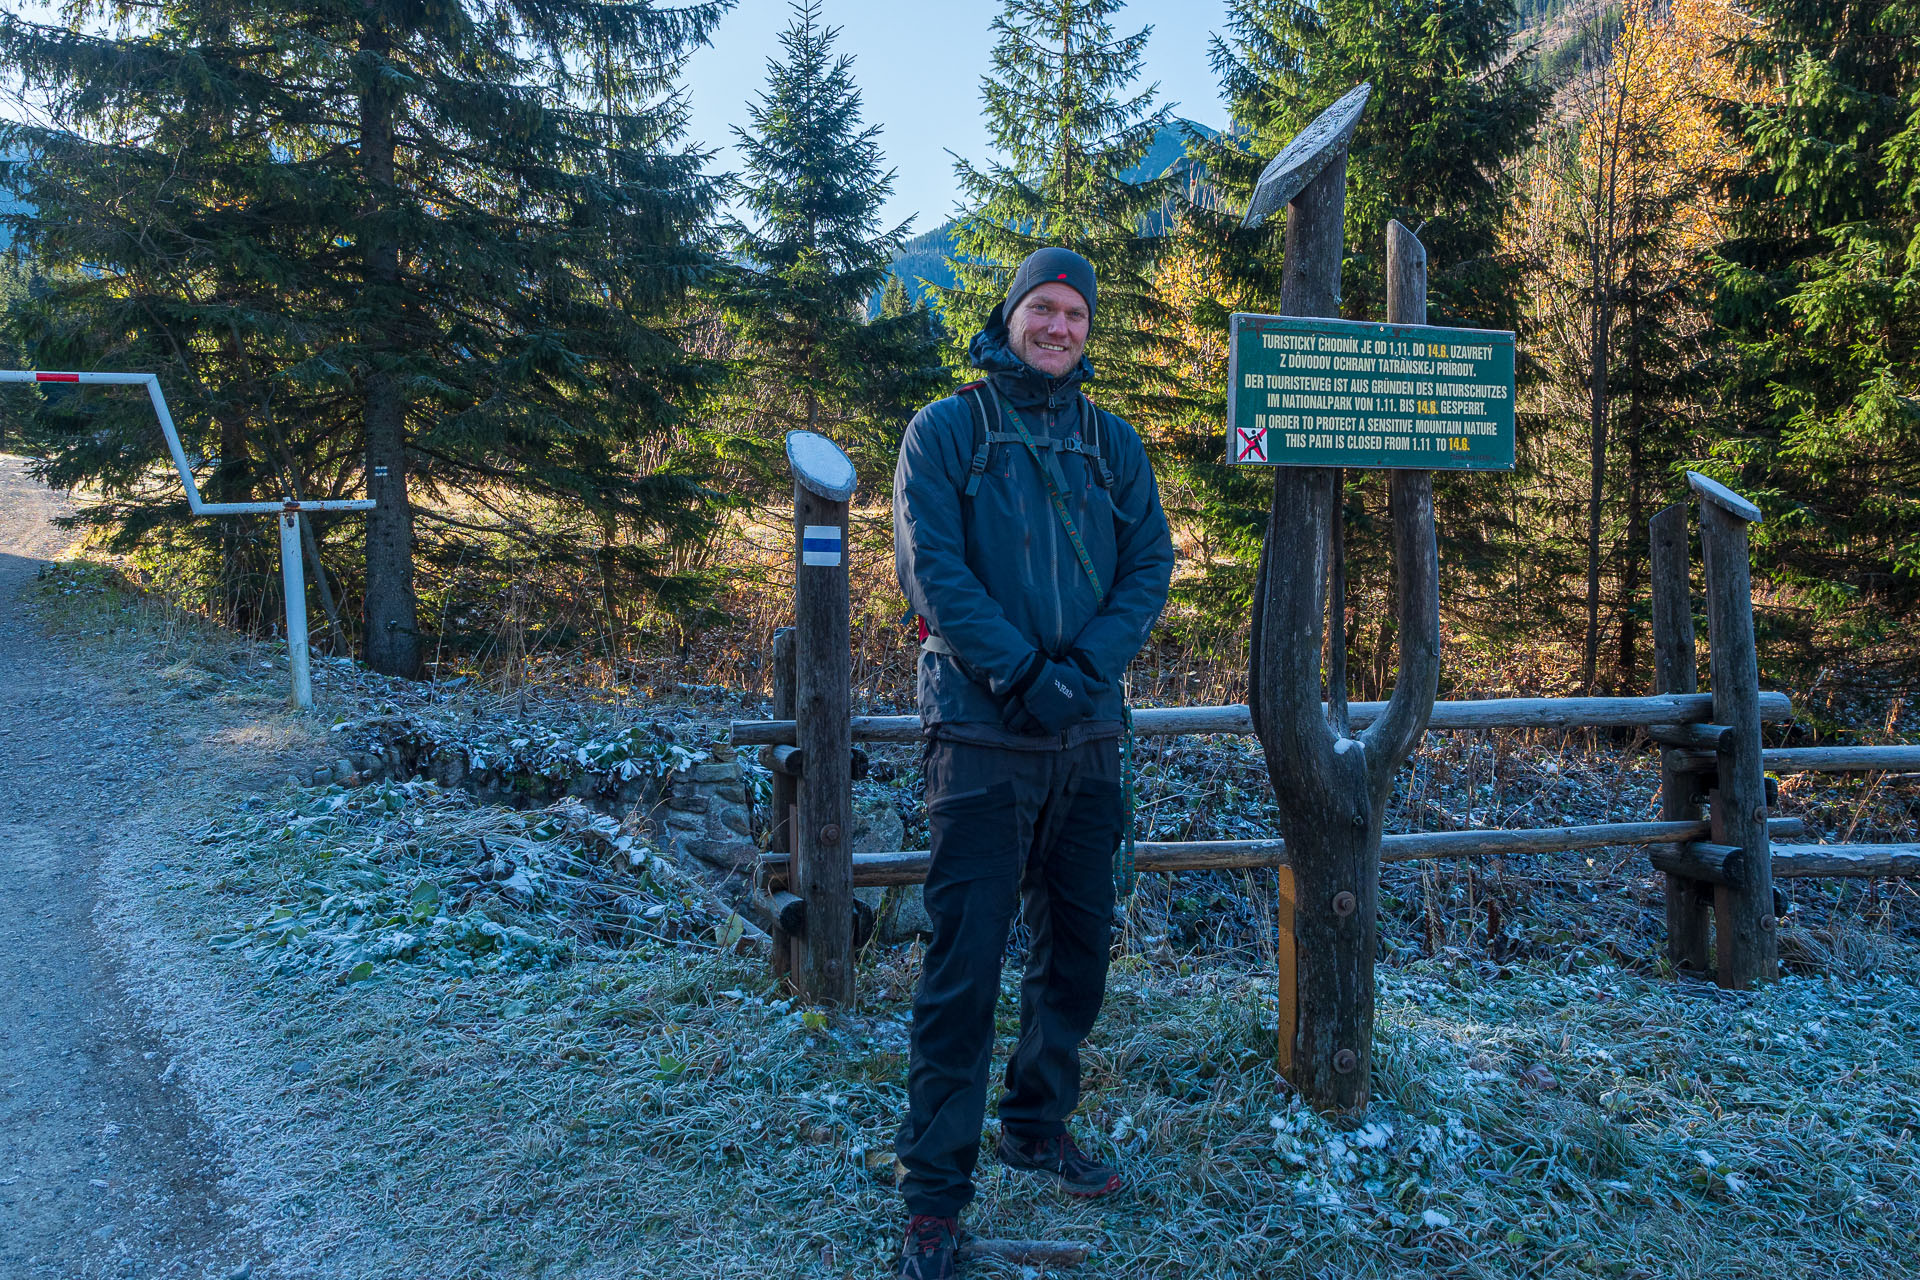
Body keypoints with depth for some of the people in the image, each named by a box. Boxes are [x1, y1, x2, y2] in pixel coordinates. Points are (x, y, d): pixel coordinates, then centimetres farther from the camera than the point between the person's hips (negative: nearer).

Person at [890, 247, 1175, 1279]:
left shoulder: (1112, 443, 12)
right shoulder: (946, 430, 0)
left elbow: (1151, 566, 4)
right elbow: (933, 569, -10)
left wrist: (1086, 669, -12)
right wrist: (1023, 674, -18)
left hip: (1088, 738, 5)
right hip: (983, 737, -5)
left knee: (1077, 949, 14)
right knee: (964, 964, -4)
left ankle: (1037, 1125, 33)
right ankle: (934, 1192, 8)